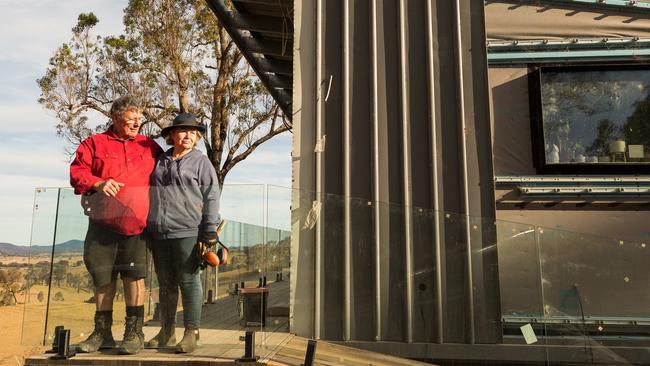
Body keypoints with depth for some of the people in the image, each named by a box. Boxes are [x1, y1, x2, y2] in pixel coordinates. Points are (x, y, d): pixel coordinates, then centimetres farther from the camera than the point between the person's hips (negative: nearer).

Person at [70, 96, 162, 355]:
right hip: (102, 222, 1)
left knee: (134, 275, -5)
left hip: (135, 223, 0)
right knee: (102, 276, 7)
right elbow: (77, 171, 3)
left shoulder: (149, 146, 13)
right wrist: (97, 183, -16)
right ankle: (102, 332, 20)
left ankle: (135, 331, 4)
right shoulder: (95, 143, 9)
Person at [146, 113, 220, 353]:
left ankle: (191, 333, 6)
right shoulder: (159, 161, 16)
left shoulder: (201, 162, 3)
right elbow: (146, 193, 22)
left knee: (189, 282, -1)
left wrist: (210, 231, -10)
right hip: (159, 233, 5)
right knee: (166, 284, 12)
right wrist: (145, 228, 17)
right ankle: (167, 332, 23)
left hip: (187, 232, -5)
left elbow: (211, 197, -3)